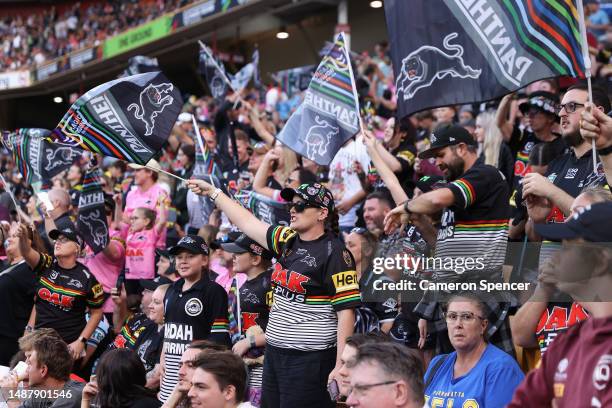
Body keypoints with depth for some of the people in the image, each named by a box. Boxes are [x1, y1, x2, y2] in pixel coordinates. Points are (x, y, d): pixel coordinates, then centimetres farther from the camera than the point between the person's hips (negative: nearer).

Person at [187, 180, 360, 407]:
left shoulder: (334, 252, -12)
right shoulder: (288, 241, 10)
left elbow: (346, 311, -15)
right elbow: (248, 223, 21)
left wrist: (340, 366, -19)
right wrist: (212, 192, 22)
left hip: (309, 359, -8)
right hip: (274, 353, 8)